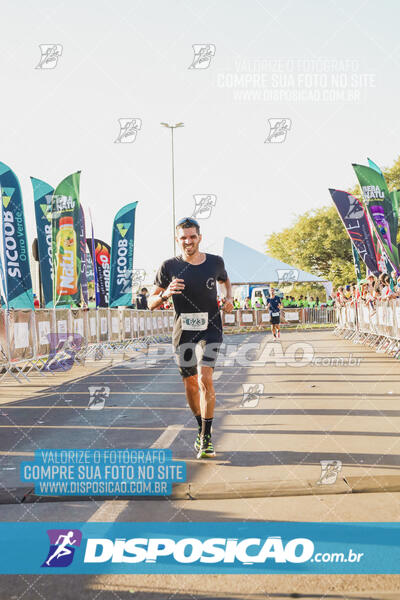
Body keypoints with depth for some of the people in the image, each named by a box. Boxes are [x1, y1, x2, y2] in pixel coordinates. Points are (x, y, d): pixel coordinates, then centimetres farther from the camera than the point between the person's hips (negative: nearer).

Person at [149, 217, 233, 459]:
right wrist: (165, 294, -20)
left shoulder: (215, 262, 1)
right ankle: (202, 428, 33)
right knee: (190, 384, 10)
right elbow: (151, 303, 1)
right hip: (183, 331, 1)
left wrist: (229, 297, 5)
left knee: (205, 378, -19)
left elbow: (226, 280, 25)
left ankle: (207, 437, -11)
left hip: (210, 328, -1)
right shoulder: (170, 266, -3)